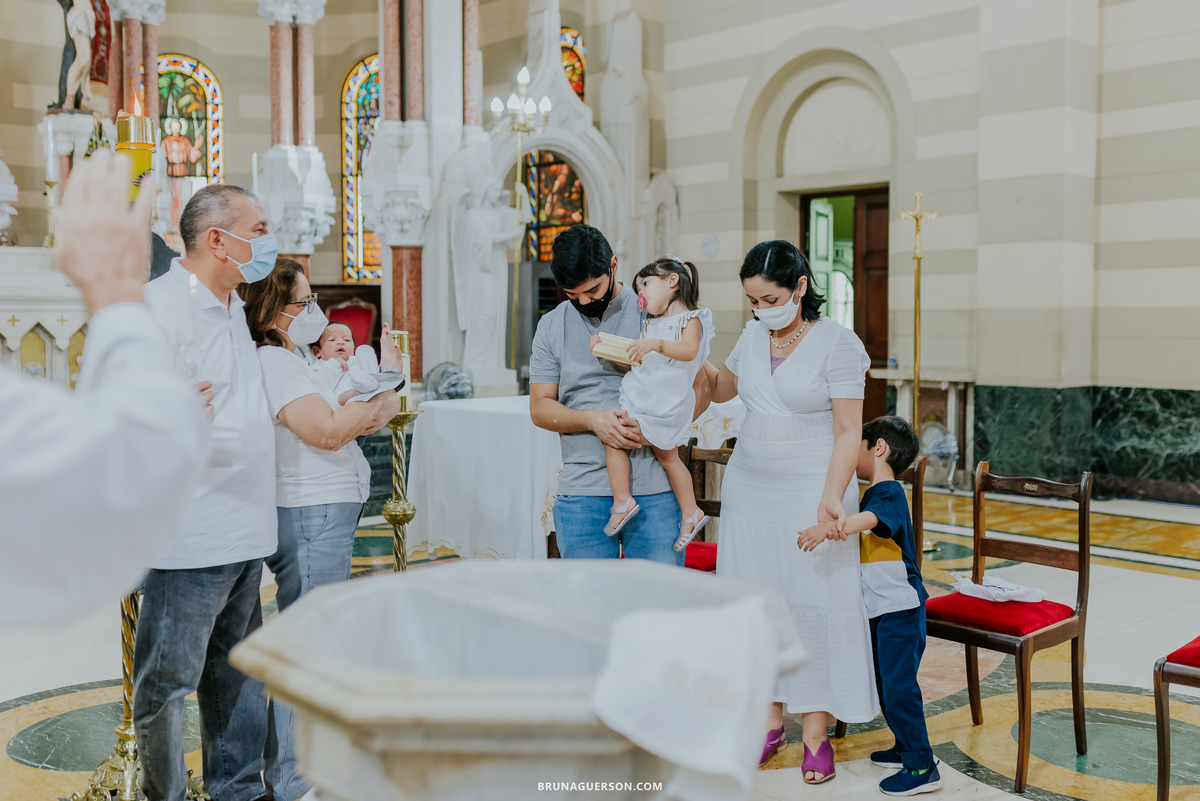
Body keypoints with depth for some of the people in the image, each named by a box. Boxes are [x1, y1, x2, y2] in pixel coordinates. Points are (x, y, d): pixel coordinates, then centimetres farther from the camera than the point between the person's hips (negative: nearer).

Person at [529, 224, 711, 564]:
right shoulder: (552, 326, 9)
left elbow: (700, 391, 3)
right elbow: (540, 407, 7)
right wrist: (593, 420, -12)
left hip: (655, 490, -1)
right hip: (582, 494, 2)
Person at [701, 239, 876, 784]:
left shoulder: (838, 345, -10)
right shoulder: (754, 335, 7)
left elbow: (848, 433, -12)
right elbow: (723, 388, 25)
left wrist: (830, 497, -23)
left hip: (810, 491, -5)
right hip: (749, 489, 6)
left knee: (816, 602, -2)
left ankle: (816, 733, 9)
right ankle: (769, 719, 19)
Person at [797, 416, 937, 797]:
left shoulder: (889, 494, -18)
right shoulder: (874, 494, 14)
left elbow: (867, 519, -39)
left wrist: (829, 527, -55)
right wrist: (834, 529, -2)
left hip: (901, 608, -10)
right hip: (882, 608, 10)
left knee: (898, 684, -9)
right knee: (885, 681, 18)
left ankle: (922, 767, -2)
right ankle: (906, 747, 31)